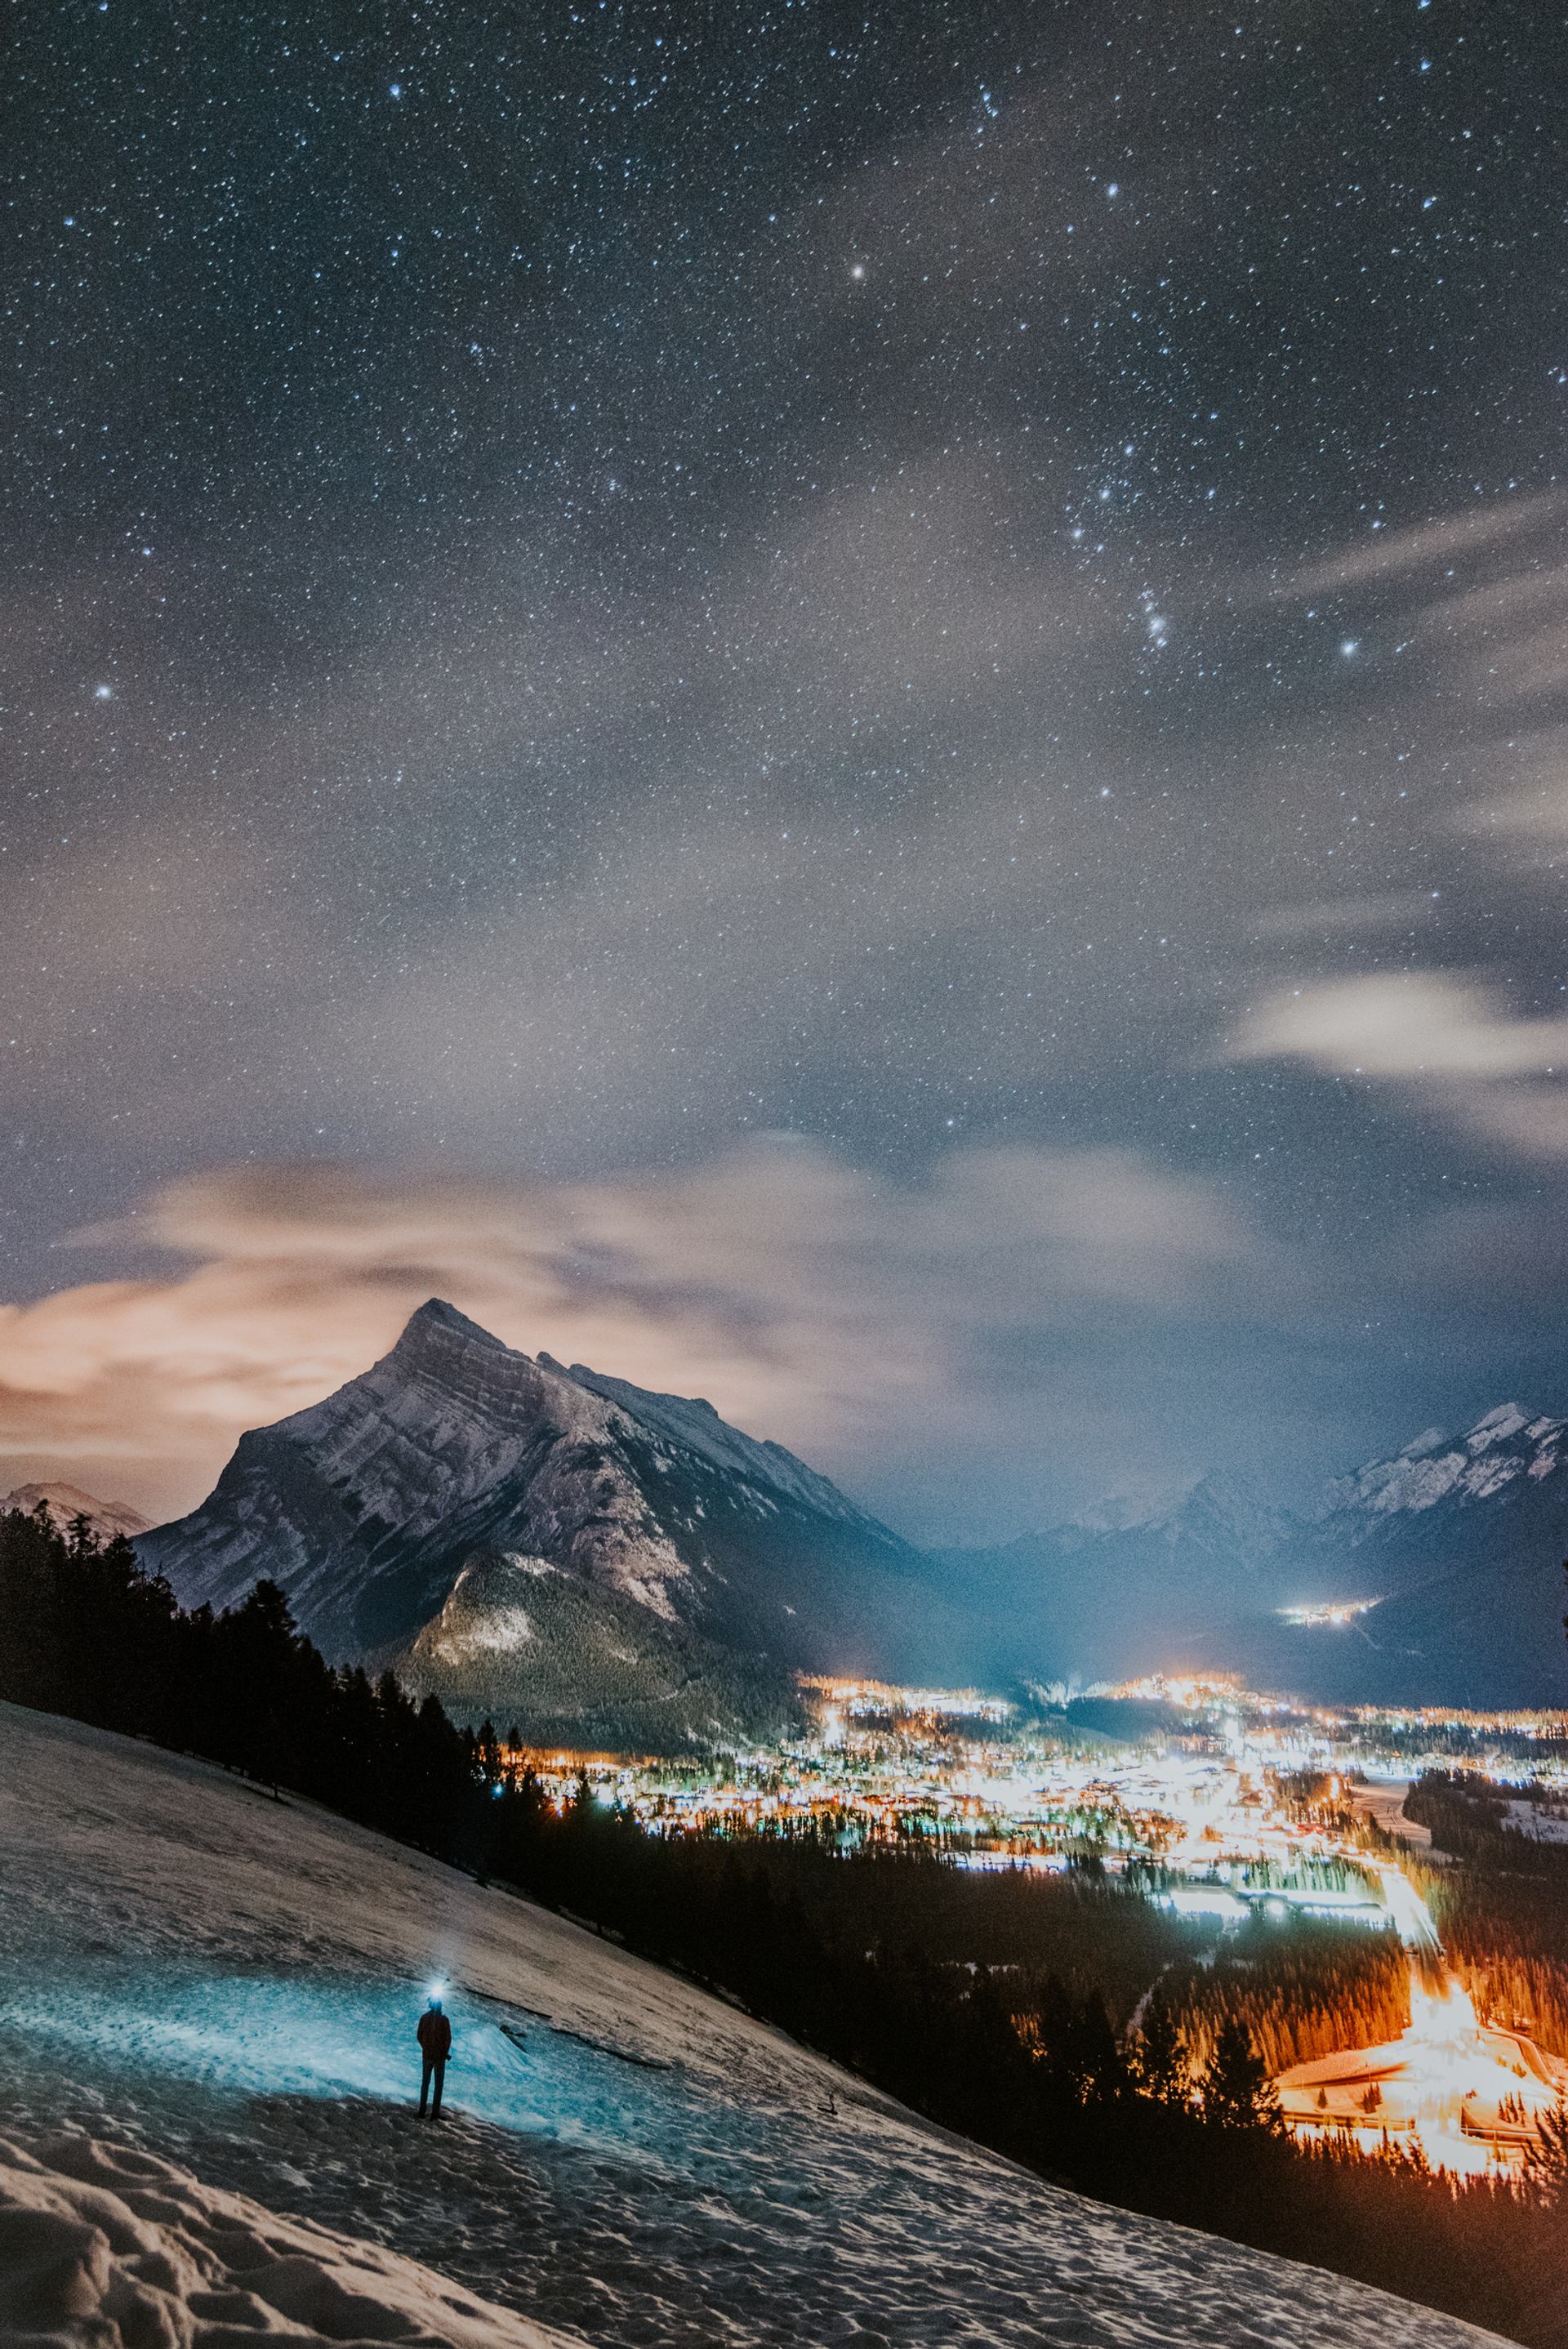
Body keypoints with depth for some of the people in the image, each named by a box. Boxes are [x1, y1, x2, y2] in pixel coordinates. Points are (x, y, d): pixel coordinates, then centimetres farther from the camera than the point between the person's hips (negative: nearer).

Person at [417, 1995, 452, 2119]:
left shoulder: (424, 2018, -5)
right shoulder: (444, 2019, -13)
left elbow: (419, 2036, -1)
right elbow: (448, 2038, -13)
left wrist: (425, 2048, 11)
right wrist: (446, 2053, 1)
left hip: (427, 2054, 3)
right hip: (439, 2056, -3)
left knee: (425, 2082, 15)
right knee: (438, 2084, 7)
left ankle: (422, 2112, 15)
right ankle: (435, 2114, 4)